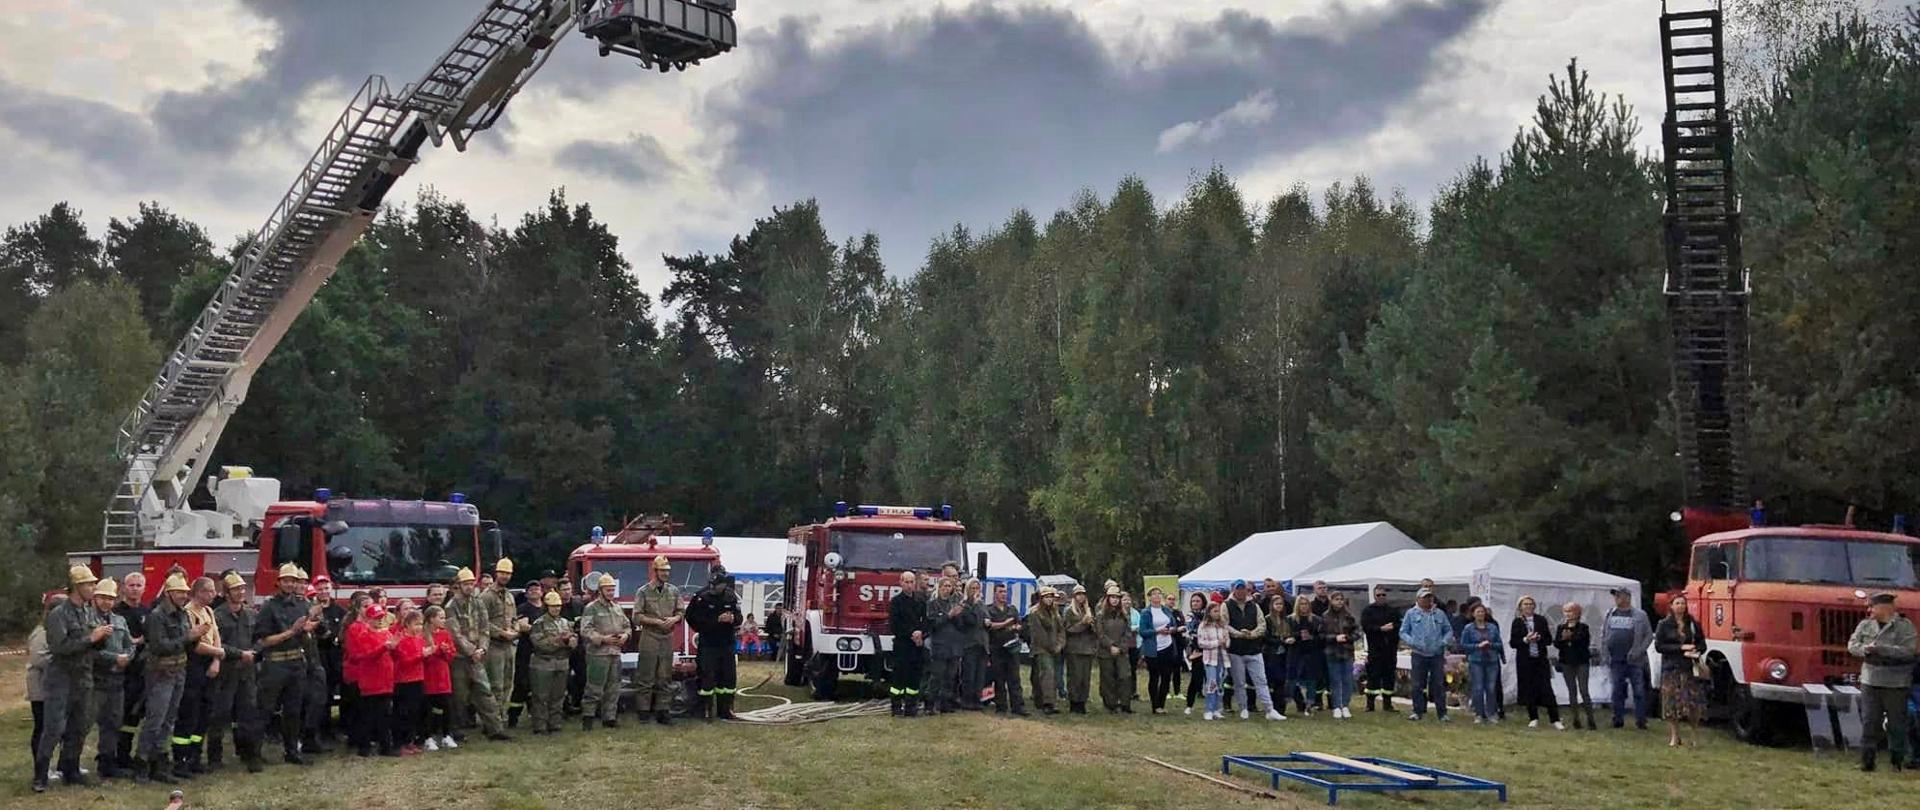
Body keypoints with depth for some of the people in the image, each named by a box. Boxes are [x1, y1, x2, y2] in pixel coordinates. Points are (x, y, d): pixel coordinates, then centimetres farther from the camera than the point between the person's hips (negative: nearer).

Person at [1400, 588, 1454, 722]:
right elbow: (1403, 632, 4)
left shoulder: (1439, 614, 10)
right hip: (1419, 655, -1)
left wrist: (1444, 642, -6)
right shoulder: (1411, 614, 5)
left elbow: (1449, 630, 13)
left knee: (1439, 684, 2)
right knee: (1418, 685, 2)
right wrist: (1412, 642, -12)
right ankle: (1418, 711, 11)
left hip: (1437, 655, 1)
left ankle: (1442, 713, 7)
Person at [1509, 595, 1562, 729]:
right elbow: (1512, 643, 1)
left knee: (1547, 689, -5)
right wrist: (1526, 640, -14)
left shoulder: (1541, 620, 6)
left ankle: (1555, 719, -2)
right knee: (1528, 690, 3)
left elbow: (1549, 639, 6)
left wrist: (1539, 637, -13)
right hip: (1525, 661, 0)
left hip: (1541, 659, 0)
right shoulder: (1517, 622, 3)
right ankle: (1533, 719, 14)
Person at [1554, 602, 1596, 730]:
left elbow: (1585, 642, -12)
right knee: (1572, 691, 7)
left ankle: (1590, 719, -5)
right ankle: (1576, 719, 11)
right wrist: (1563, 639, -16)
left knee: (1584, 690, -8)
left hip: (1581, 662, -4)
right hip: (1567, 663, 4)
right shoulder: (1561, 627, 8)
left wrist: (1571, 638, -17)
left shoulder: (1583, 627, -1)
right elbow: (1556, 644, 3)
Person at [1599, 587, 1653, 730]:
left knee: (1639, 690, -1)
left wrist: (1638, 651, -13)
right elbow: (1602, 635, 14)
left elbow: (1649, 635, -2)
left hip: (1634, 661, -3)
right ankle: (1618, 719, 14)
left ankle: (1640, 720, 5)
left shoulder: (1640, 615, 0)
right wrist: (1605, 651, 2)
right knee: (1617, 691, 7)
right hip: (1616, 661, 3)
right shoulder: (1609, 615, 11)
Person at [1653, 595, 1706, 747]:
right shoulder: (1664, 625, 3)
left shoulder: (1693, 624, 8)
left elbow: (1702, 644, 12)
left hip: (1689, 667, 1)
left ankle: (1694, 735, 13)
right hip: (1670, 668, -1)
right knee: (1672, 703, -1)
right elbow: (1658, 646, -4)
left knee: (1694, 702, -6)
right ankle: (1674, 737, 9)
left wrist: (1696, 652, -10)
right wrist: (1681, 647, -12)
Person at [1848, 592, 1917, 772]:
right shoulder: (1865, 625, 10)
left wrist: (1880, 648, -22)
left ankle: (1897, 760, 14)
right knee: (1870, 721, 2)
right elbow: (1852, 645, 6)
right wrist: (1865, 649, -15)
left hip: (1895, 684, -3)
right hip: (1870, 681, 4)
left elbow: (1907, 651, -15)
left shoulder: (1905, 626, -4)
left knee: (1896, 722, 4)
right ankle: (1867, 760, 5)